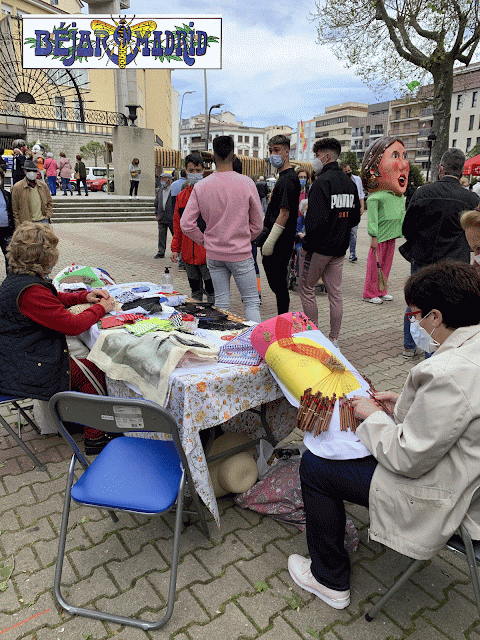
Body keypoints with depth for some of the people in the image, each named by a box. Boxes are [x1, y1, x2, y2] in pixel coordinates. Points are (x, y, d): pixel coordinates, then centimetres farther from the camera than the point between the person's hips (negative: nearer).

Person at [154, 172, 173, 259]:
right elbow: (156, 203, 20)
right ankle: (161, 252, 9)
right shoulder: (160, 190, 12)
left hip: (172, 218, -5)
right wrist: (156, 214, 15)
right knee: (161, 235, 3)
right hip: (161, 218, 5)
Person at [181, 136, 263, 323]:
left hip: (213, 255, 3)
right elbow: (257, 223, -2)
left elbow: (186, 225, -4)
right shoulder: (246, 183, -9)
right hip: (241, 254, -3)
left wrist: (205, 241, 9)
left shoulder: (201, 186, -4)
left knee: (221, 304, 10)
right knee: (251, 302, 7)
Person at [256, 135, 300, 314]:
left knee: (278, 283, -3)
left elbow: (284, 213, -21)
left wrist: (270, 242, -22)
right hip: (276, 242, 10)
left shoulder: (288, 179, -15)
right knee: (276, 283, 15)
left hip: (280, 245, -10)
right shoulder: (283, 177, 17)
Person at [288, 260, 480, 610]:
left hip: (442, 499, -10)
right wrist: (405, 403, 5)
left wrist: (372, 415, -11)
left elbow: (408, 459, -26)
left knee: (314, 465, 0)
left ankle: (330, 580, 22)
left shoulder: (449, 373, -33)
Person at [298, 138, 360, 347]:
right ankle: (334, 340, 18)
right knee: (335, 292, 11)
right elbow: (355, 218, 16)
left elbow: (317, 219, -25)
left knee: (306, 290, 8)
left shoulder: (322, 182, -16)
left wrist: (307, 244, -16)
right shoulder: (350, 183, 10)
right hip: (340, 247, 8)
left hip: (319, 247, -8)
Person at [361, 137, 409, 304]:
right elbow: (372, 217, -17)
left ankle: (381, 291, 27)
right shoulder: (375, 197, -16)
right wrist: (373, 237, -19)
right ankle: (369, 293, 13)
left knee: (386, 265, 15)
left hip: (391, 236, 8)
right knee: (375, 265, 1)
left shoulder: (400, 196, 10)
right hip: (380, 236, -8)